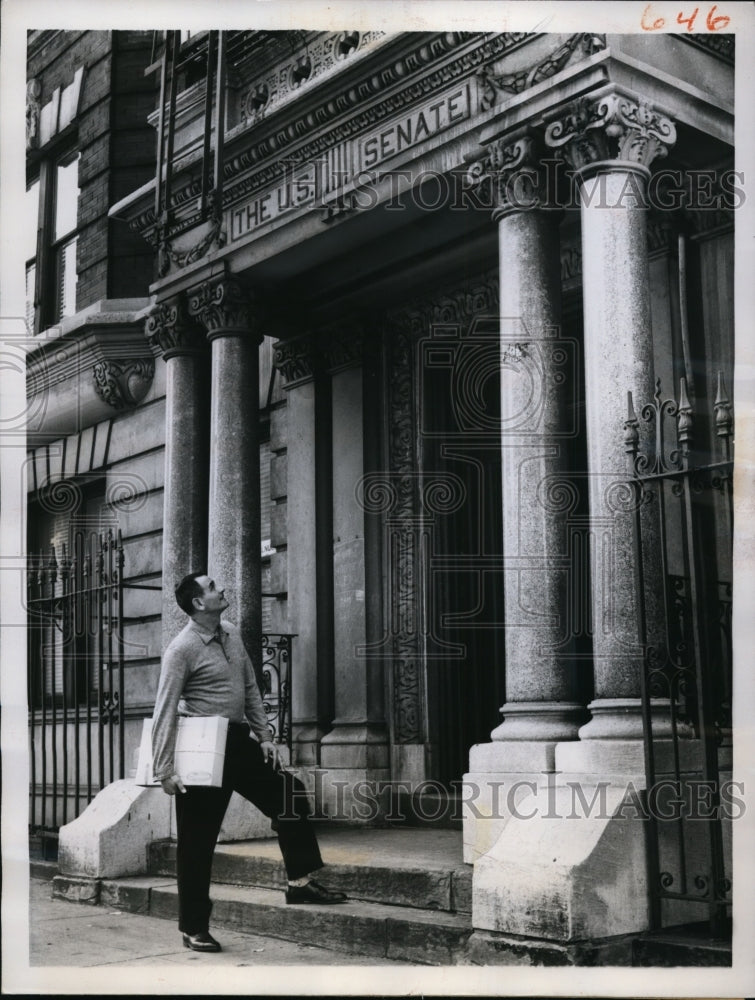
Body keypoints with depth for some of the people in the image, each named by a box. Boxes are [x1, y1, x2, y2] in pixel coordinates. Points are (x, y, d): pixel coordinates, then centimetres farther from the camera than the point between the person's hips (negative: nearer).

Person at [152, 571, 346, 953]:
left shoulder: (232, 635, 9)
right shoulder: (182, 649, -15)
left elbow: (250, 689, 17)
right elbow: (165, 711, -16)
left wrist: (264, 736, 12)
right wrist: (165, 771, -18)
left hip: (238, 741, 8)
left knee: (289, 792, 6)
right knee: (197, 839, 1)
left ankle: (299, 882, 14)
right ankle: (193, 928, 12)